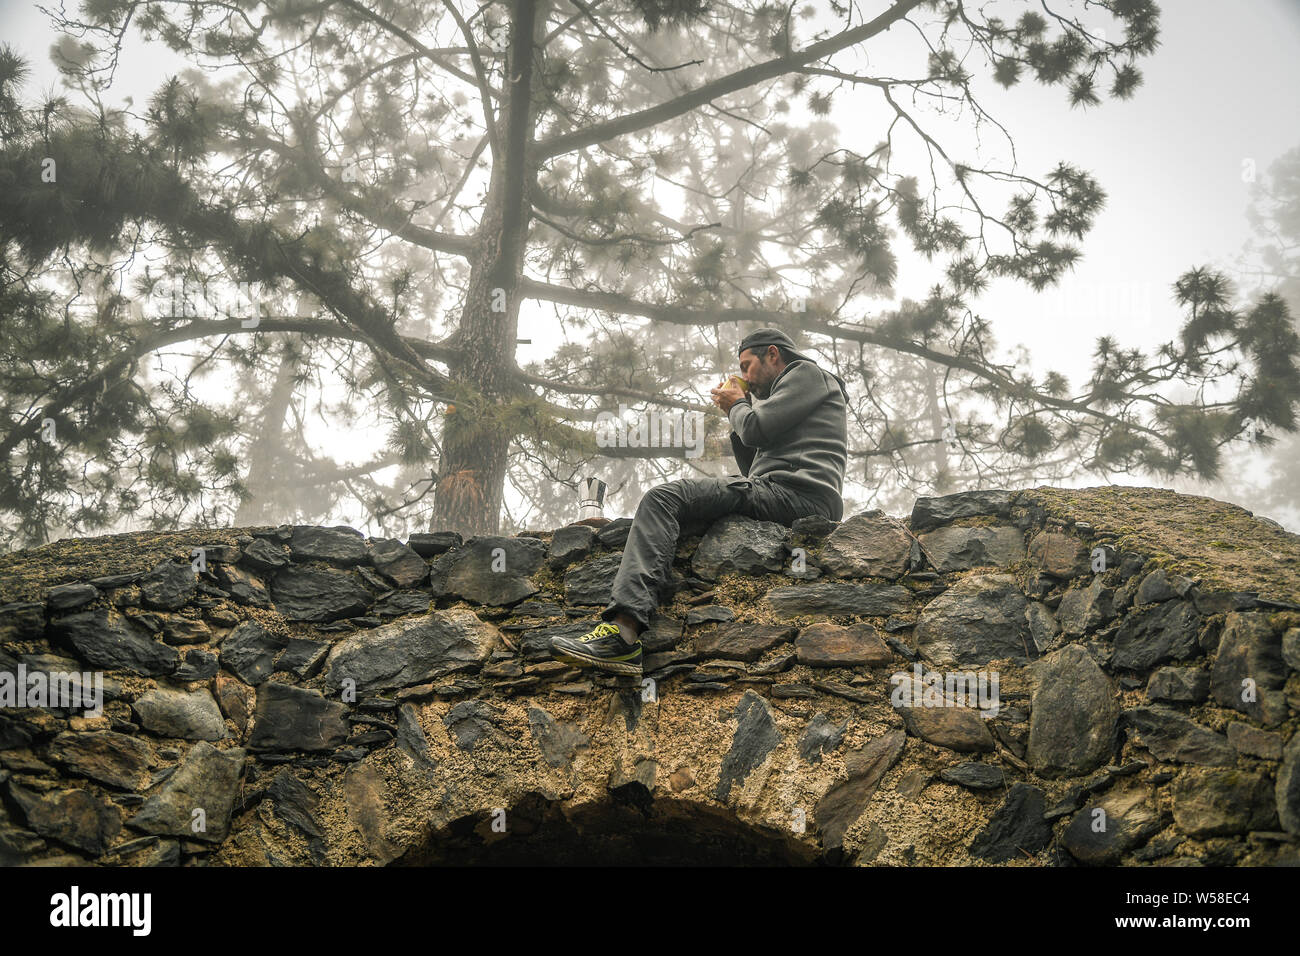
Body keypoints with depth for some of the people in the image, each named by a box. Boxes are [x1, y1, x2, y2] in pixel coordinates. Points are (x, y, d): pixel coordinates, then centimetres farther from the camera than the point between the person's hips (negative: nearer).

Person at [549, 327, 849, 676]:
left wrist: (737, 405, 13)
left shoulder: (806, 373, 8)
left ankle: (624, 630, -38)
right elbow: (755, 470, 32)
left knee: (663, 499, -20)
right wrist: (735, 420, 23)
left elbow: (756, 428, -8)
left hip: (797, 492, -10)